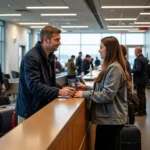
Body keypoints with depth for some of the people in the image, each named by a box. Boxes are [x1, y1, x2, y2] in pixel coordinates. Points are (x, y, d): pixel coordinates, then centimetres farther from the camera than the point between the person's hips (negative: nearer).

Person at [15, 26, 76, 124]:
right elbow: (34, 86, -28)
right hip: (30, 111, -8)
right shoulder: (31, 57, -20)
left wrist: (63, 89, -5)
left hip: (44, 108, 9)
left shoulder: (50, 56, 10)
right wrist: (59, 92, -31)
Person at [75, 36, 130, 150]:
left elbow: (107, 95, -24)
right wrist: (86, 88, 6)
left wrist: (84, 94, -19)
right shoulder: (110, 66, 14)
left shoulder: (114, 68, -19)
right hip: (108, 117, 10)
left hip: (111, 119, -10)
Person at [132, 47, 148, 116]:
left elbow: (138, 70, -26)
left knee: (140, 96, -4)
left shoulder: (138, 59, -18)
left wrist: (131, 70, -12)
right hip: (144, 79, 9)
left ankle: (140, 111, 0)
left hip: (139, 80, -9)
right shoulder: (145, 59, 11)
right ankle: (143, 110, 21)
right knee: (143, 95, 15)